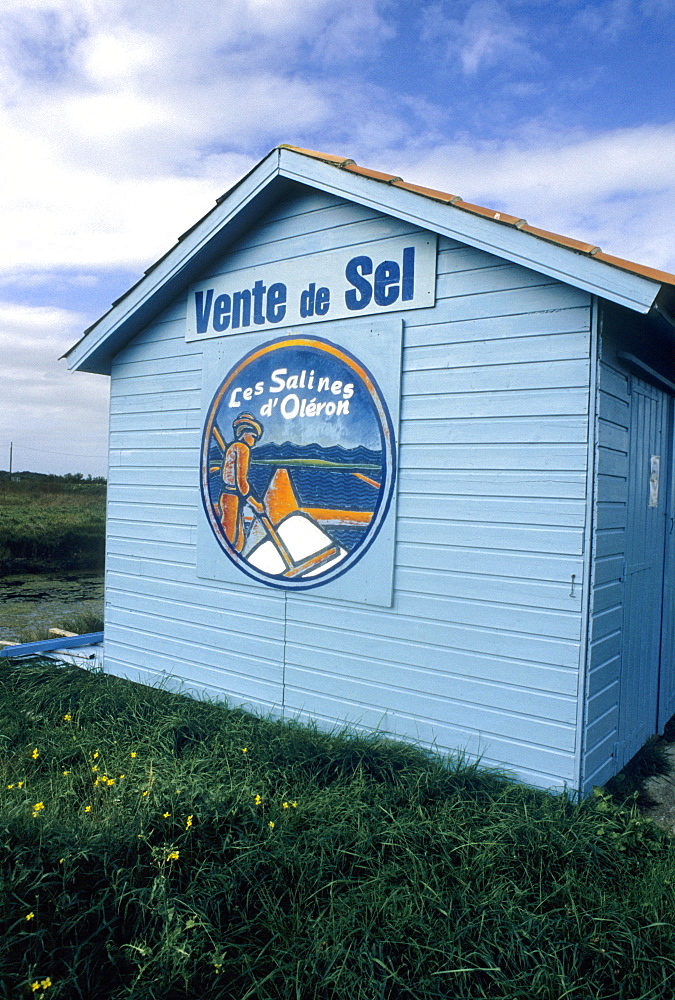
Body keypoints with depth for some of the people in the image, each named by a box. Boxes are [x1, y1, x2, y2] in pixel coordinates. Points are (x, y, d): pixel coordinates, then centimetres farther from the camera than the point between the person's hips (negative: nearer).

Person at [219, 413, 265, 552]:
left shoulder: (232, 447, 18)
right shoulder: (242, 448, -9)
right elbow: (240, 480, -16)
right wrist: (254, 503, -12)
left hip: (227, 494, 9)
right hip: (234, 498, -9)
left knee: (239, 538, 12)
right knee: (229, 537, -7)